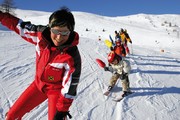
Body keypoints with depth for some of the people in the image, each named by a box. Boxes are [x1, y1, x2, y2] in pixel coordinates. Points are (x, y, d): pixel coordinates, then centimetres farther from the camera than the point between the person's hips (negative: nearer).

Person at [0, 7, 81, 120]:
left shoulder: (72, 56, -32)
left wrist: (62, 109, -18)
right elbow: (22, 26, 0)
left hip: (57, 89, -4)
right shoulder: (41, 34, -20)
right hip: (39, 84, 5)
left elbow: (70, 85, -23)